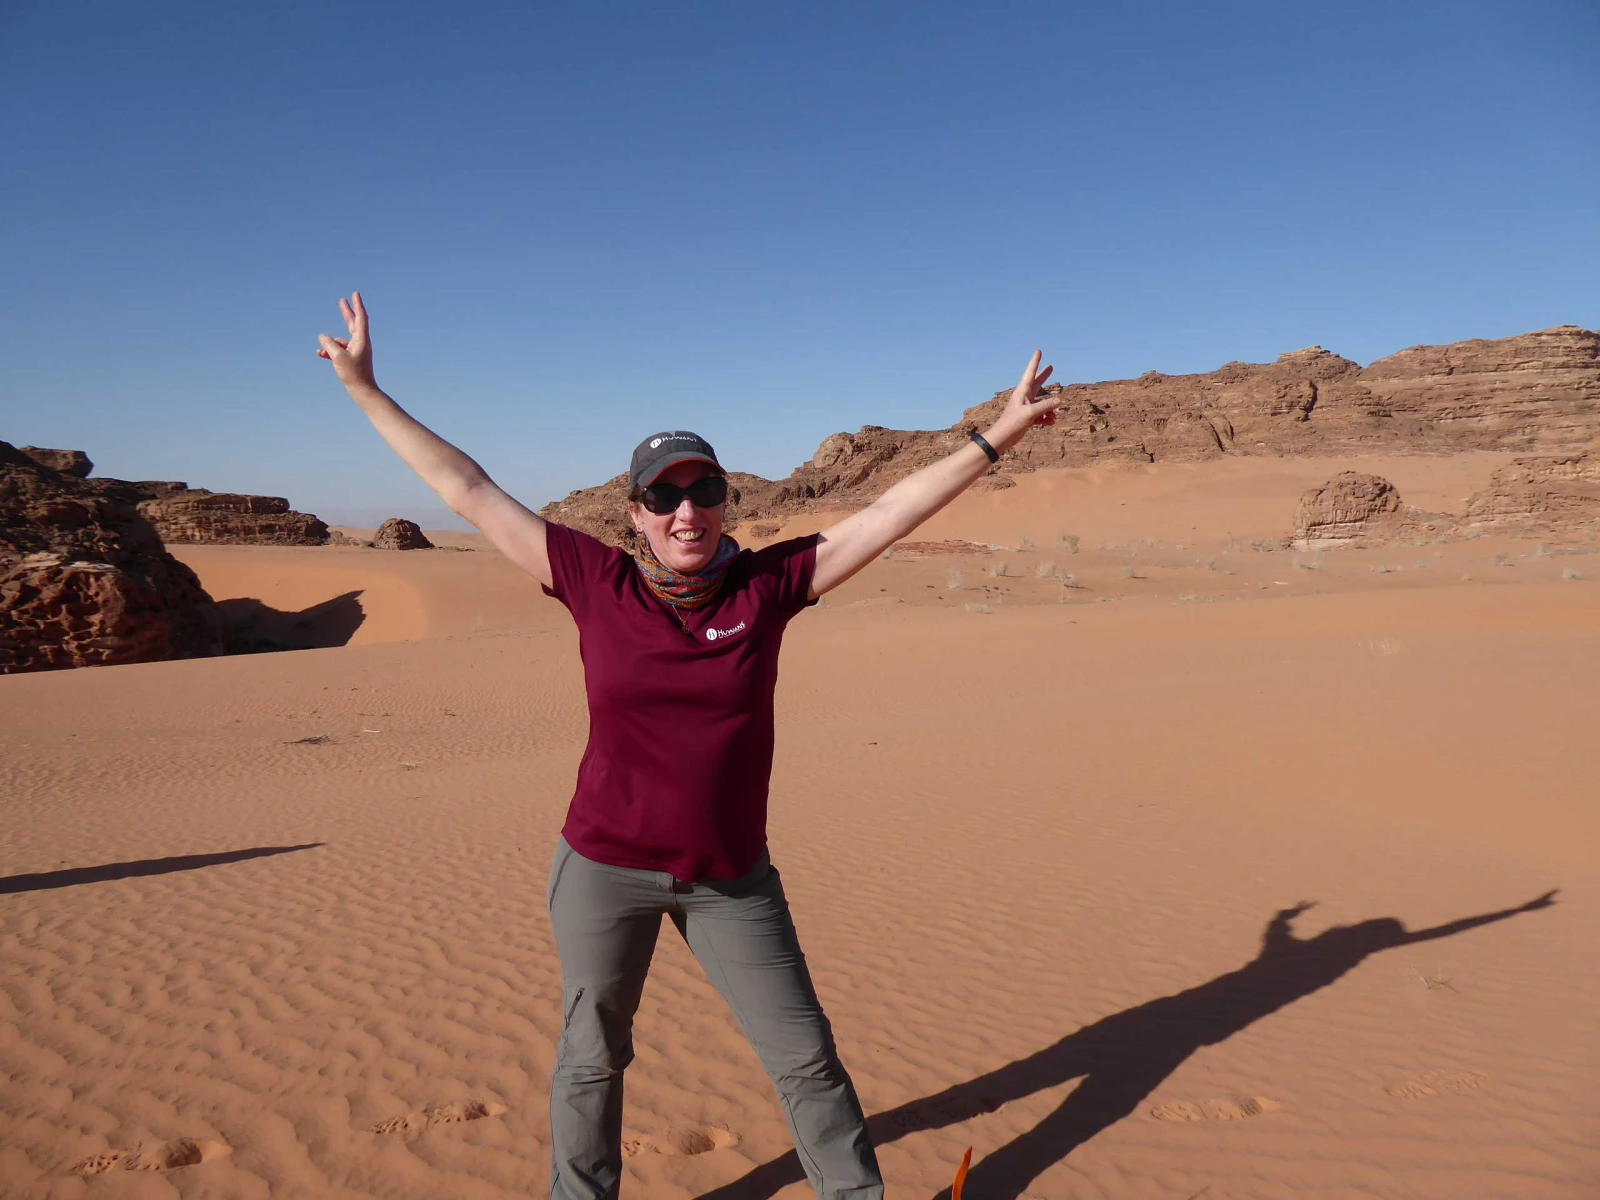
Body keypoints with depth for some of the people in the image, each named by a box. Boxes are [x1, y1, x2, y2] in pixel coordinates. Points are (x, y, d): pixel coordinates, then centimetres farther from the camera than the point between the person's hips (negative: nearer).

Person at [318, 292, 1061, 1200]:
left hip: (731, 878, 1)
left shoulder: (766, 584, -7)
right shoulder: (597, 582, -8)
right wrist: (367, 393, 0)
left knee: (805, 1056, 13)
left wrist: (994, 438, -6)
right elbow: (468, 490, -4)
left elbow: (891, 513, -6)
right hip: (605, 868, 0)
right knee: (591, 1057, 18)